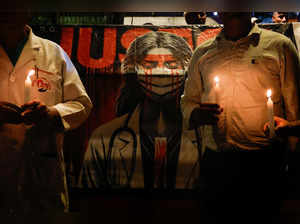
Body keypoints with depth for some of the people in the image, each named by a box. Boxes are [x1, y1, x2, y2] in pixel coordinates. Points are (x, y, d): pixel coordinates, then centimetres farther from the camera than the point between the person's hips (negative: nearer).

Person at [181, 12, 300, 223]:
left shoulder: (279, 45, 4)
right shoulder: (202, 53, 14)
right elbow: (188, 100, 19)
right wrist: (196, 114, -5)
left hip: (263, 163, -2)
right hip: (214, 162, 3)